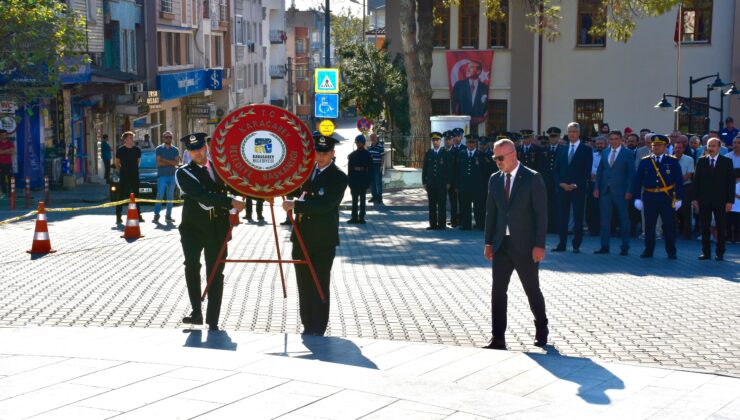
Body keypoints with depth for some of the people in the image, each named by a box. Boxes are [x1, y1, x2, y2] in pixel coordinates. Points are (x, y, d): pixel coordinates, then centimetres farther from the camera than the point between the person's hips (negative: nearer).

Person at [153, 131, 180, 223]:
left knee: (170, 196, 4)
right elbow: (159, 163, -7)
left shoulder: (175, 150, 11)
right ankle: (156, 215, -8)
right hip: (162, 175, -3)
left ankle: (168, 215, 8)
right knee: (160, 195, -10)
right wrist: (170, 163, -3)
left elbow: (177, 162, -2)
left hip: (172, 175, 3)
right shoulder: (159, 149, 4)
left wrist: (165, 160, -9)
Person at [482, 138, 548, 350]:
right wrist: (488, 242, 8)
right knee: (498, 290, -3)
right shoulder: (495, 179, 8)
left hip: (525, 245, -4)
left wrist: (539, 245, -14)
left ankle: (541, 329, 30)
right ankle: (498, 339, 0)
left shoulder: (532, 178, -8)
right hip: (502, 244, 4)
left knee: (532, 290, 8)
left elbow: (541, 213, -10)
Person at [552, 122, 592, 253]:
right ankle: (562, 244, 8)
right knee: (562, 217, 3)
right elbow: (557, 169, 12)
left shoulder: (586, 150, 2)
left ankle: (576, 245, 3)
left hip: (578, 188, -4)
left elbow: (587, 170, -4)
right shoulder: (562, 150, 15)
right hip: (562, 188, 4)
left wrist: (576, 185, -13)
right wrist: (561, 183, -5)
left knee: (578, 217, -1)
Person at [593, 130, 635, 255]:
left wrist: (629, 191, -10)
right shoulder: (605, 153, 12)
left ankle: (625, 247, 10)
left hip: (620, 191, -4)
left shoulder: (628, 153, 0)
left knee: (623, 219, 3)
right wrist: (596, 187, 3)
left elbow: (631, 173, -3)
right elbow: (599, 171, 13)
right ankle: (604, 246, 9)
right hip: (605, 190, 4)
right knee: (605, 219, 4)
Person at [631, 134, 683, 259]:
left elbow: (679, 181, 2)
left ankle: (671, 252, 10)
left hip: (667, 197, -1)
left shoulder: (672, 161, 4)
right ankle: (648, 251, 14)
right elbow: (637, 181, 7)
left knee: (669, 225, 0)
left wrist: (679, 198, -4)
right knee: (649, 225, 5)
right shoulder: (645, 162, 8)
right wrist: (637, 198, 0)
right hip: (649, 197, 1)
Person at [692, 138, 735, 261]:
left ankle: (720, 253, 11)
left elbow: (731, 181, -1)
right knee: (705, 227, 4)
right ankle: (706, 252, 11)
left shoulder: (727, 161, 1)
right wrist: (695, 198, 0)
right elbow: (696, 180, 6)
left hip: (720, 200, -2)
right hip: (704, 200, 2)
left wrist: (730, 200, -7)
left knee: (721, 228, 3)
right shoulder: (701, 161, 6)